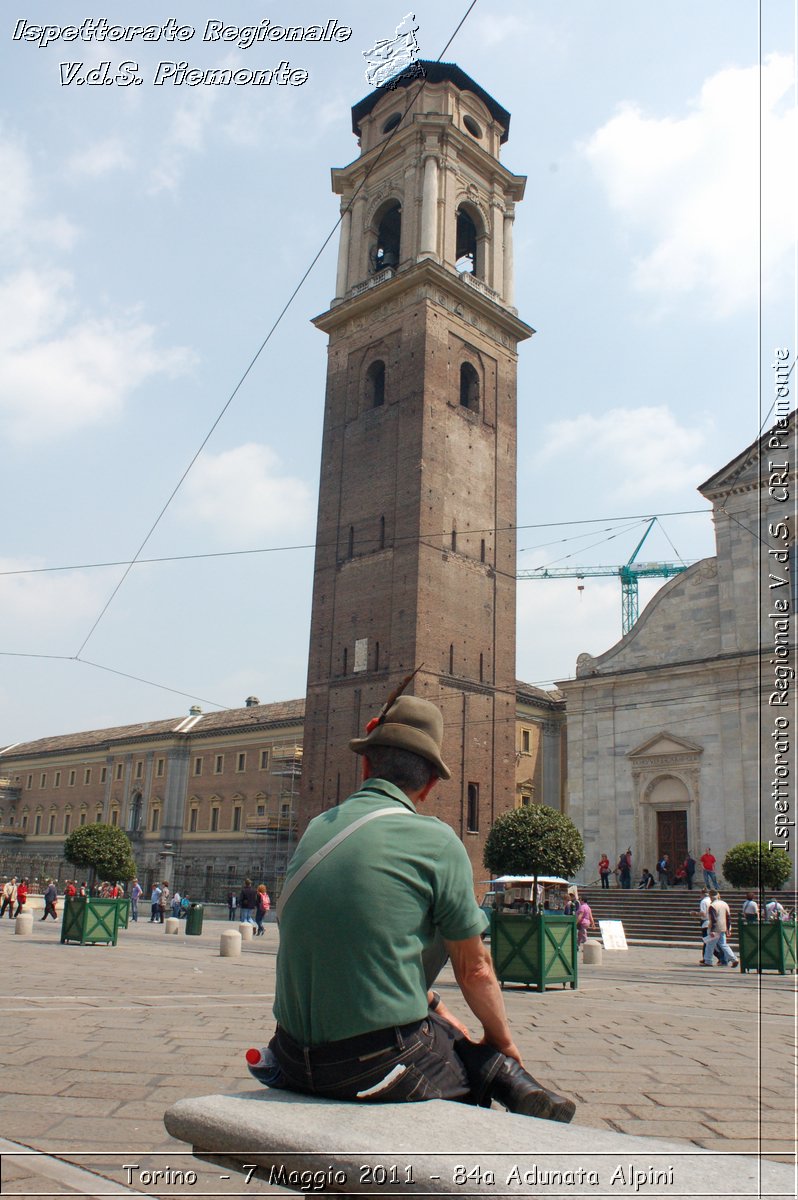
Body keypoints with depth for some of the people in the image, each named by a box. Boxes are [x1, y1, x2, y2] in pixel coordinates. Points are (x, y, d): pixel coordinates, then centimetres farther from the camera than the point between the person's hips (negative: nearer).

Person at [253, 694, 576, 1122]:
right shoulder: (436, 841, -9)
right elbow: (475, 971, 1)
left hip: (297, 1063, 6)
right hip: (381, 1067, -5)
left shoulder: (316, 829, 8)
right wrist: (503, 1044, 20)